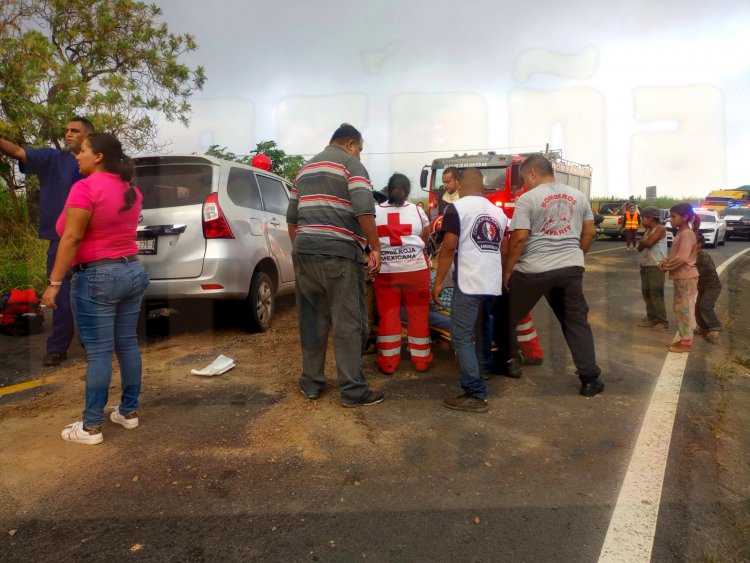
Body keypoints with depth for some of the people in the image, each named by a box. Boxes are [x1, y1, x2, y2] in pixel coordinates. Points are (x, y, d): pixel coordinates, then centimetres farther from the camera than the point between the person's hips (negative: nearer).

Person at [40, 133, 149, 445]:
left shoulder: (85, 188, -14)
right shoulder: (131, 191, 9)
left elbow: (71, 238, -17)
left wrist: (54, 282, -14)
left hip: (97, 277, -7)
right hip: (132, 272, 8)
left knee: (98, 351, -2)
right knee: (127, 344, 13)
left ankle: (91, 426, 7)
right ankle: (129, 411, 23)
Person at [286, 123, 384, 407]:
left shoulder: (306, 167, 23)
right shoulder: (351, 164, 0)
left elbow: (291, 216, 22)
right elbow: (364, 210, -14)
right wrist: (375, 248, -9)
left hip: (304, 252, 7)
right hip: (338, 254, -7)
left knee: (311, 320, 14)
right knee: (348, 323, 0)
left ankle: (311, 383, 22)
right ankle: (353, 390, 5)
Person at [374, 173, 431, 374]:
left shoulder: (375, 212, 3)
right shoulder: (417, 210, 3)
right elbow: (424, 240, 11)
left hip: (385, 271, 0)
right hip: (416, 269, 0)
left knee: (388, 315, 6)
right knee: (418, 313, 9)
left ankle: (388, 363, 12)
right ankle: (421, 360, 18)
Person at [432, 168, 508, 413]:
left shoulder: (456, 208, -5)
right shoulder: (498, 212, 16)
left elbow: (449, 247, -12)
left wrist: (438, 281, -7)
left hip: (468, 282, -7)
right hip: (493, 283, 7)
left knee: (462, 337, -5)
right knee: (480, 334, 17)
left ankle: (476, 395, -7)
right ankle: (477, 380, 26)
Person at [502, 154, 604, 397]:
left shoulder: (527, 199, -7)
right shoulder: (578, 196, 10)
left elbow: (519, 238, -13)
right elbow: (589, 233, 14)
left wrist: (506, 269, -5)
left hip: (534, 269, -4)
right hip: (571, 267, 5)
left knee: (508, 317, 15)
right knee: (577, 321, 11)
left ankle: (507, 361, 28)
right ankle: (590, 378, 9)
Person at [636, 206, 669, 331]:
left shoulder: (660, 229, -9)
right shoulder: (648, 230, 17)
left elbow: (648, 242, -22)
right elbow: (640, 248, 12)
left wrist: (643, 241, -1)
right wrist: (644, 242, -7)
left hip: (657, 266, -9)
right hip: (646, 265, 9)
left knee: (656, 294, -9)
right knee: (646, 293, 10)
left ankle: (662, 322, -5)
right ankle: (651, 318, 18)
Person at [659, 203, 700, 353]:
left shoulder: (687, 234, -17)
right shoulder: (680, 234, 13)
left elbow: (681, 258, -26)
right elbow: (674, 254, 19)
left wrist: (667, 267, -13)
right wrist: (665, 261, 1)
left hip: (686, 278, -10)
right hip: (679, 277, 10)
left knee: (685, 309, -3)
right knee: (679, 309, 14)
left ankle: (687, 342, 4)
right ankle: (684, 338, 23)